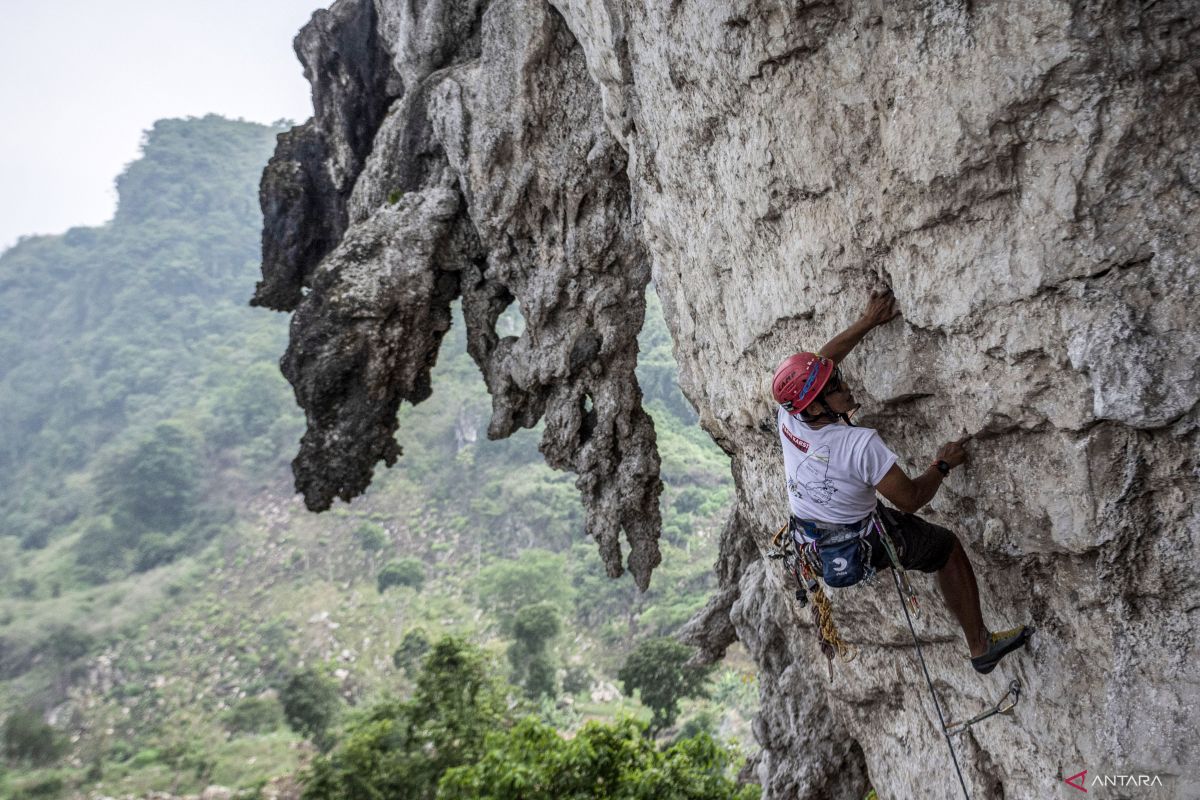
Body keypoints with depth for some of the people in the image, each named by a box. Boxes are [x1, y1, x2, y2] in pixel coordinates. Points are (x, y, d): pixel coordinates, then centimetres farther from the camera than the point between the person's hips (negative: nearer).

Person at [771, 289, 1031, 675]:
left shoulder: (787, 419, -18)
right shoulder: (860, 444, -34)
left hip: (810, 542, 6)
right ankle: (981, 646, 27)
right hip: (859, 547, -5)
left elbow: (822, 358, -1)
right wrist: (943, 465, -4)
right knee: (948, 548, 15)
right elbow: (911, 500, -21)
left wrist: (867, 322, 1)